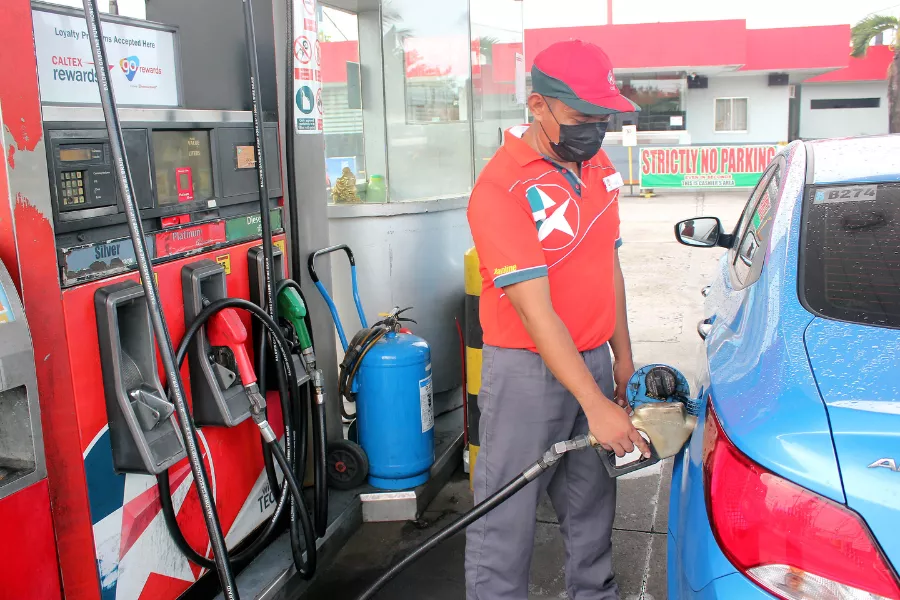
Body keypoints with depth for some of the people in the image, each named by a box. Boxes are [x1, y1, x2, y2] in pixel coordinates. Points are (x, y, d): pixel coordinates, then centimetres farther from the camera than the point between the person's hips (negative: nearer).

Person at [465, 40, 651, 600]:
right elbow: (536, 311, -23)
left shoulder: (600, 166, 6)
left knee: (593, 502, 19)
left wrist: (622, 355, 17)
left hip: (594, 358, 7)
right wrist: (595, 405, -23)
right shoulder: (501, 189, -19)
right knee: (507, 518, 4)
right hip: (528, 369, -7)